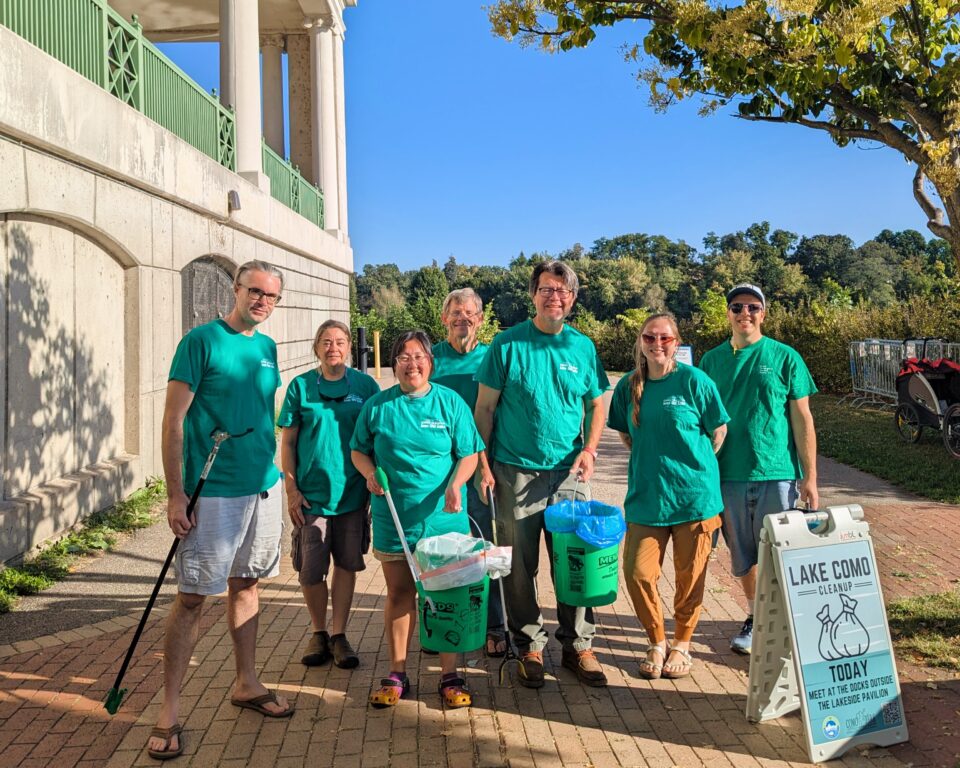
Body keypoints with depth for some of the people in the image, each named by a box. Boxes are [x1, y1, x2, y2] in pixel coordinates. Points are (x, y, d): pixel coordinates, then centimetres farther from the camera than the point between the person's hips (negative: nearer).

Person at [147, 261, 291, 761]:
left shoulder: (266, 347, 10)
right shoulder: (202, 341, -8)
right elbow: (173, 421, -11)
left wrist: (283, 476, 16)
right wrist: (175, 495, -15)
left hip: (264, 487, 6)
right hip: (213, 493, -6)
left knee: (245, 584, 16)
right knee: (192, 597, -1)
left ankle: (246, 684, 29)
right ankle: (169, 710, 10)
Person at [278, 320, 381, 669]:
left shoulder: (366, 385, 1)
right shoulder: (301, 386, 0)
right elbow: (287, 441, 2)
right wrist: (291, 489, -4)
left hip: (352, 492, 1)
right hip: (311, 493, 0)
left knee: (346, 565, 9)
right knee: (310, 571, 3)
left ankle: (338, 634, 23)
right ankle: (318, 632, 25)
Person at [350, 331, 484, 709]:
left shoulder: (451, 402, 1)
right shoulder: (377, 405, 4)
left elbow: (469, 454, 1)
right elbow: (358, 450, 12)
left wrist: (455, 485, -16)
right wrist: (370, 474, -9)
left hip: (443, 518, -1)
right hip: (393, 518, 1)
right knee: (399, 595, 9)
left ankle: (450, 676, 17)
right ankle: (397, 675, 24)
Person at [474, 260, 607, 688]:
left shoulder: (583, 347, 6)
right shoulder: (507, 344, -3)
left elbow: (596, 404, 14)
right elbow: (484, 408, 0)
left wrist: (589, 449, -2)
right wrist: (483, 463, -5)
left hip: (569, 473, 2)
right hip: (516, 472, -2)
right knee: (519, 565, 6)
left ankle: (578, 645, 22)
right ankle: (530, 646, 23)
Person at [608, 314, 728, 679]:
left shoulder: (694, 380, -8)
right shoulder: (629, 385, 3)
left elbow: (718, 430, 1)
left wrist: (694, 466, 3)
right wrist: (650, 462, 9)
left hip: (694, 494, -3)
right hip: (646, 496, 3)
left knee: (690, 575, 8)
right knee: (638, 573, -1)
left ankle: (682, 644, 30)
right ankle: (657, 642, 22)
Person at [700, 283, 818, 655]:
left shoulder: (784, 357, -1)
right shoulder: (712, 360, 5)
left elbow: (802, 419, -1)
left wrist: (810, 477, -5)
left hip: (777, 472, -2)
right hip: (728, 475, 3)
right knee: (743, 556, 13)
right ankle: (754, 617, 32)